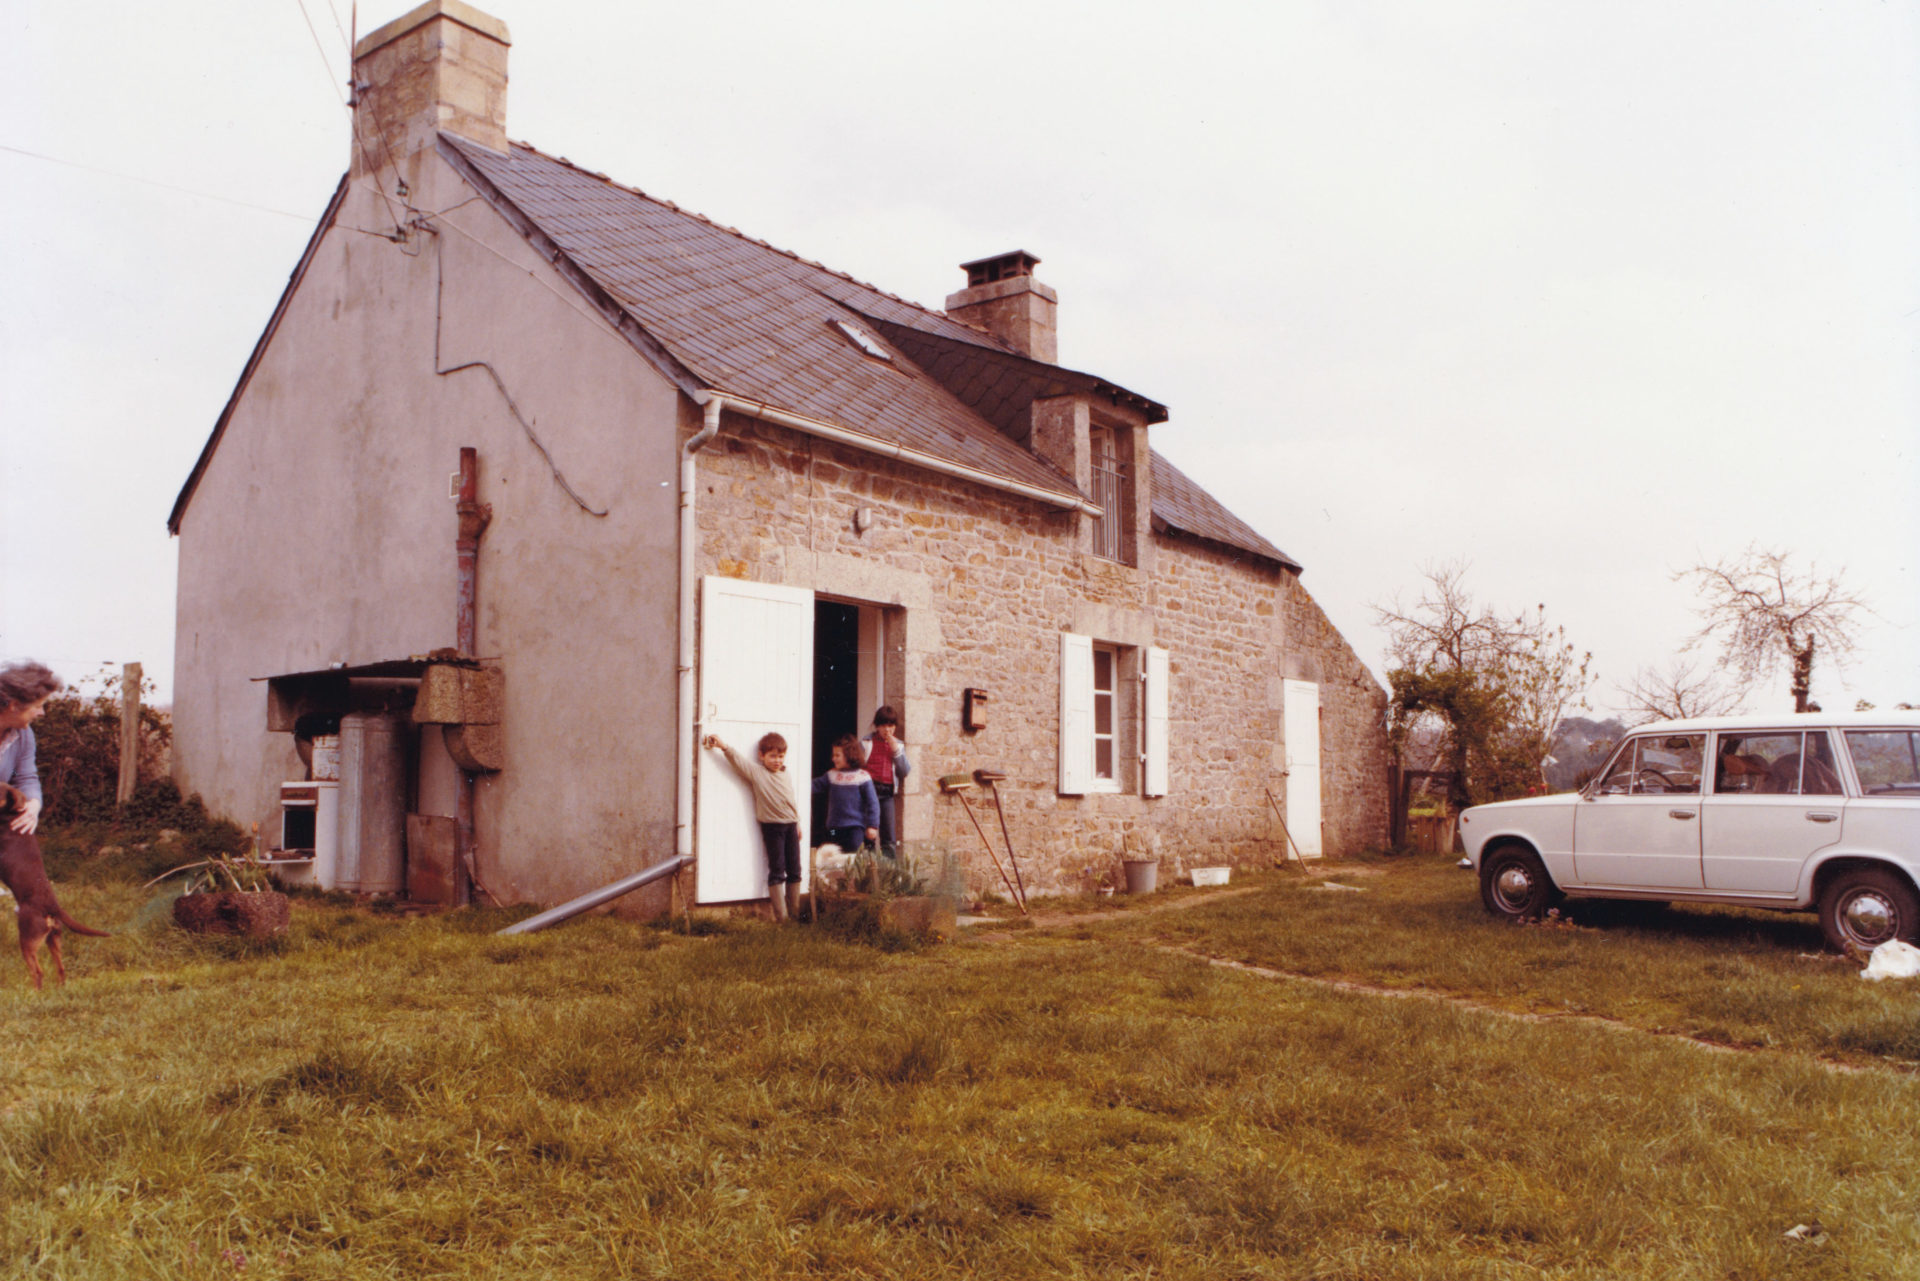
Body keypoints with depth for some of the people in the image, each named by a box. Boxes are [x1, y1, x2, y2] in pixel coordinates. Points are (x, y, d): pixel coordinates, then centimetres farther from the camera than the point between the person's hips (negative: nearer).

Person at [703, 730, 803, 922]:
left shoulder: (787, 776, 13)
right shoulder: (756, 772, -2)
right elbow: (738, 760, -12)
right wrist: (723, 746, -27)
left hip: (790, 825, 5)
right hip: (772, 826, -5)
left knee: (794, 870, 7)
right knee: (776, 870, -4)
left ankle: (795, 912, 15)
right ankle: (781, 915, -1)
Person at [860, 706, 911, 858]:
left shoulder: (898, 745, 13)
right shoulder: (866, 743, 2)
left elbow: (905, 772, 6)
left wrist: (896, 751, -3)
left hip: (887, 793, 3)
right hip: (870, 790, -3)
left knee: (890, 840, 2)